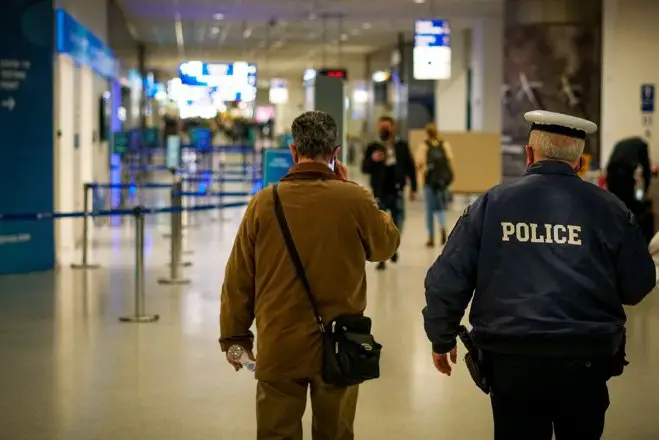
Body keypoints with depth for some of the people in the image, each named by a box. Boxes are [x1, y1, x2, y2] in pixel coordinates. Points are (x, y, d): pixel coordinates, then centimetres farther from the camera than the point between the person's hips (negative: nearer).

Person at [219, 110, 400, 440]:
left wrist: (234, 334, 12)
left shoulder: (264, 202, -6)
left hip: (279, 346, 0)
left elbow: (239, 277, 0)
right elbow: (386, 245, 10)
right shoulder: (354, 200, -9)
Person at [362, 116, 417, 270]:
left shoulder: (402, 146, 4)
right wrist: (372, 160, -22)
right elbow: (364, 169, -2)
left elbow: (410, 167, 8)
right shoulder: (373, 147, 2)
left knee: (398, 224, 6)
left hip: (397, 192, 1)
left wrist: (413, 188, 5)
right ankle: (381, 258, 4)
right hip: (380, 192, -1)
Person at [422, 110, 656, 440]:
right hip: (587, 359, 1)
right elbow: (638, 287, 0)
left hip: (511, 358, 0)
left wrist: (442, 338, 12)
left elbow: (446, 280, -3)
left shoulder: (491, 203, -2)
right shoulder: (608, 207, -2)